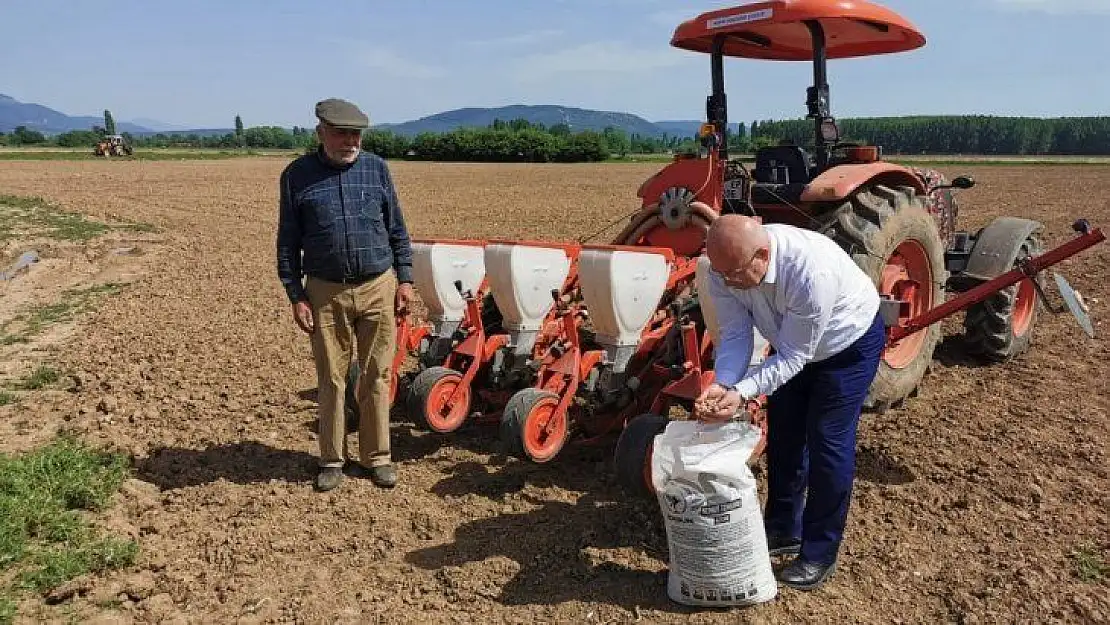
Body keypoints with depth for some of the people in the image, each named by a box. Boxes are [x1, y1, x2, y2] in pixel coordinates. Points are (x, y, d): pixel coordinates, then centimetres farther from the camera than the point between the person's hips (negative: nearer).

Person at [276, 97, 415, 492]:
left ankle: (376, 458, 20)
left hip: (378, 288, 1)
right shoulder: (297, 175, 0)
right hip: (326, 293, -1)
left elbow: (397, 229, 9)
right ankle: (332, 460, 22)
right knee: (331, 379, 8)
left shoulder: (376, 168, 4)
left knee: (376, 378, 7)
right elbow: (288, 241, 2)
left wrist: (404, 279, 3)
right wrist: (296, 296, -3)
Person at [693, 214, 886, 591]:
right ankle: (784, 531, 30)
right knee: (783, 435, 11)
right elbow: (734, 335, -20)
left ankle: (820, 554, 10)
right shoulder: (725, 267, -26)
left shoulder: (812, 272, -43)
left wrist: (742, 394, -42)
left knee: (827, 443, -6)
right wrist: (720, 387, -36)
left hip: (848, 344, -6)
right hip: (791, 345, 6)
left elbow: (793, 357, -34)